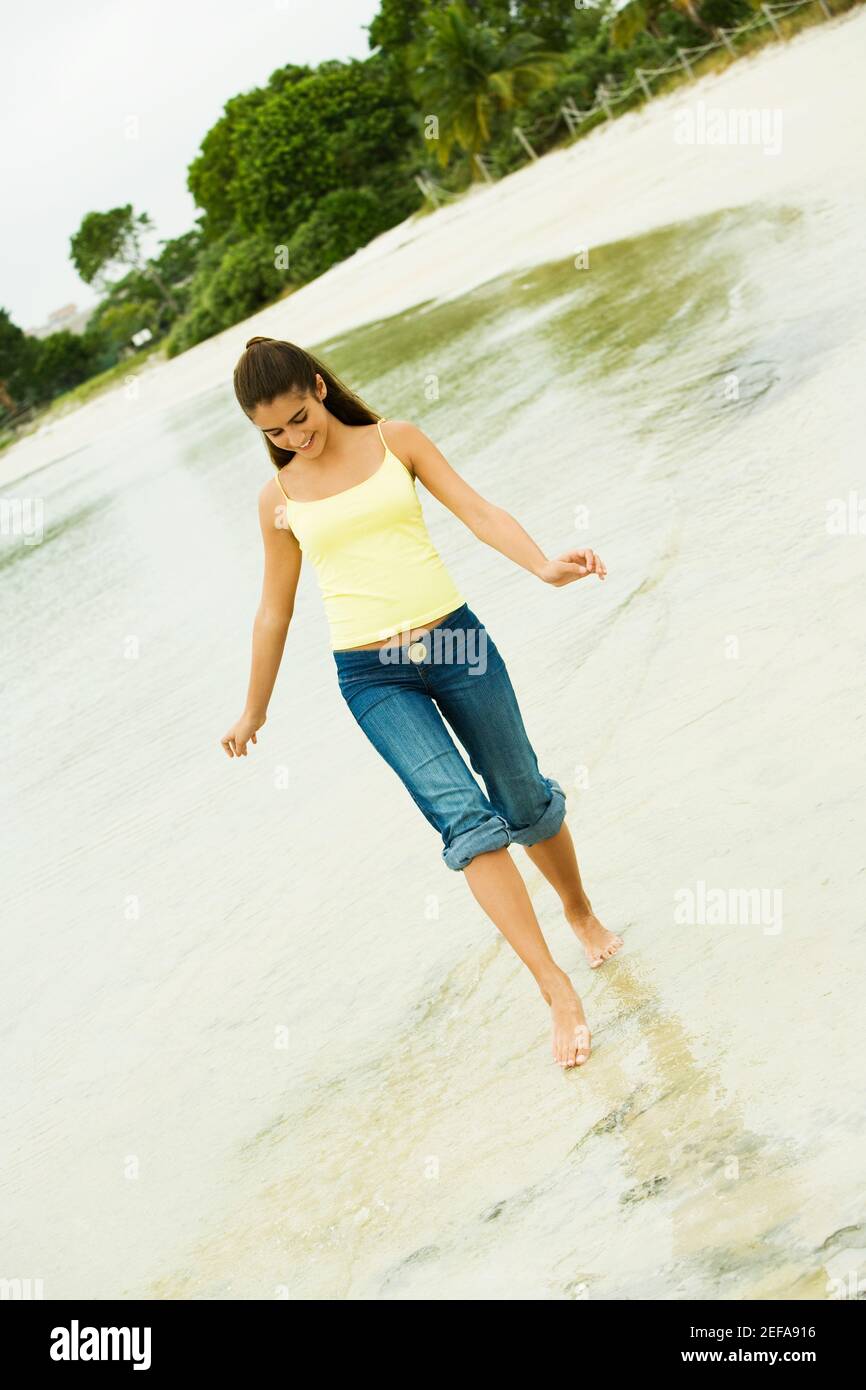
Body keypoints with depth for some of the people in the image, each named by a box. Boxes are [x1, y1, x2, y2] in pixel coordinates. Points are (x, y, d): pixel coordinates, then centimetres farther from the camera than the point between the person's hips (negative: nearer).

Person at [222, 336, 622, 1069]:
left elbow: (477, 510, -5)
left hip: (455, 640, 1)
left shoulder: (396, 440, 3)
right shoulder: (280, 499, 7)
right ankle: (558, 990, -12)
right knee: (464, 817, -16)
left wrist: (544, 566, -23)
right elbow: (275, 610, 15)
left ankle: (582, 912, 41)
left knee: (526, 803, 11)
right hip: (373, 678, 0)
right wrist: (255, 711, 21)